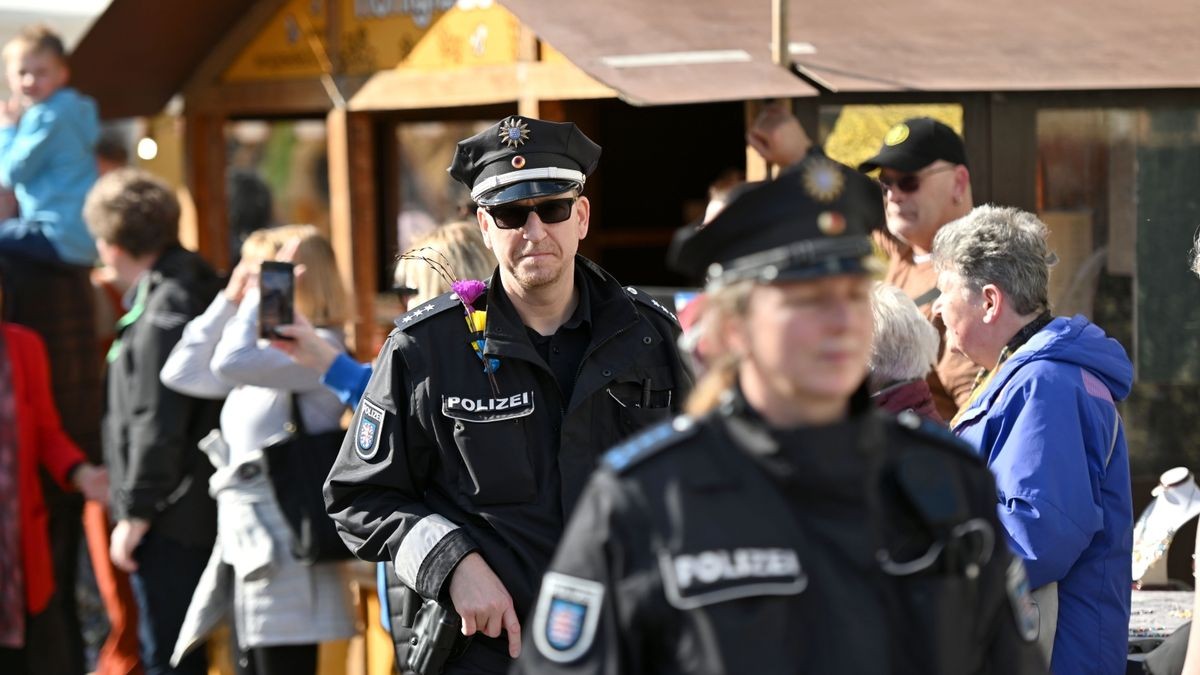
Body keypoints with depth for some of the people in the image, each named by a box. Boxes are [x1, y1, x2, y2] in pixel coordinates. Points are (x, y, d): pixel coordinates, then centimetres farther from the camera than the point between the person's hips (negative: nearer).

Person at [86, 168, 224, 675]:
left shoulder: (165, 310, -16)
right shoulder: (195, 289, 13)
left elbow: (158, 425, -19)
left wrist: (136, 512, -14)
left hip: (171, 522, -10)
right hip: (195, 514, 10)